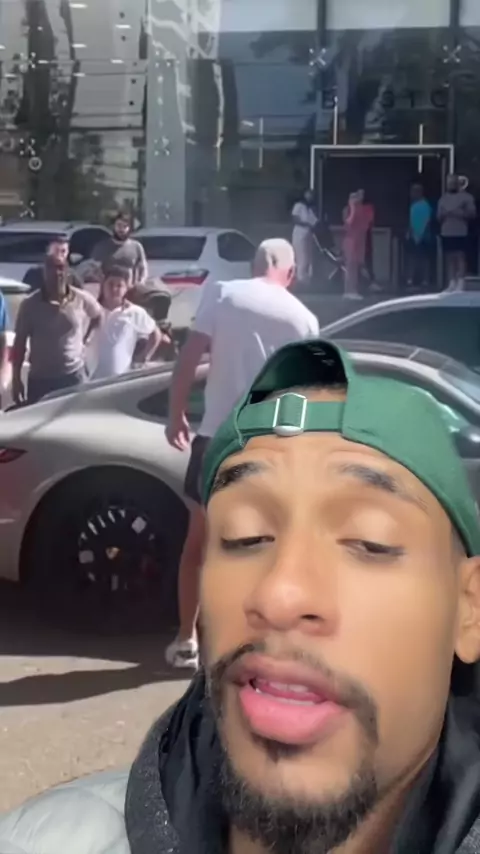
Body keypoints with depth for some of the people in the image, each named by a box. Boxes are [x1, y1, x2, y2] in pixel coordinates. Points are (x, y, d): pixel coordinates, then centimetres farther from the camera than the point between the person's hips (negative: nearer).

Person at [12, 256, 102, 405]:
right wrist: (16, 379, -4)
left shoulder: (82, 300, -5)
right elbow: (20, 343, -2)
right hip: (39, 379, 0)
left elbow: (97, 316, 18)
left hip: (74, 375, 1)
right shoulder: (30, 304, -7)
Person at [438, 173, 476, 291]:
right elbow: (439, 215, 15)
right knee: (449, 258, 4)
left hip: (461, 232, -5)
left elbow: (472, 213, -6)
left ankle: (460, 284, -10)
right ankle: (451, 283, 7)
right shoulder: (443, 198, 16)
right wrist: (443, 214, -7)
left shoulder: (466, 197, 1)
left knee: (460, 257, -9)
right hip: (446, 232, 5)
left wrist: (458, 213, -16)